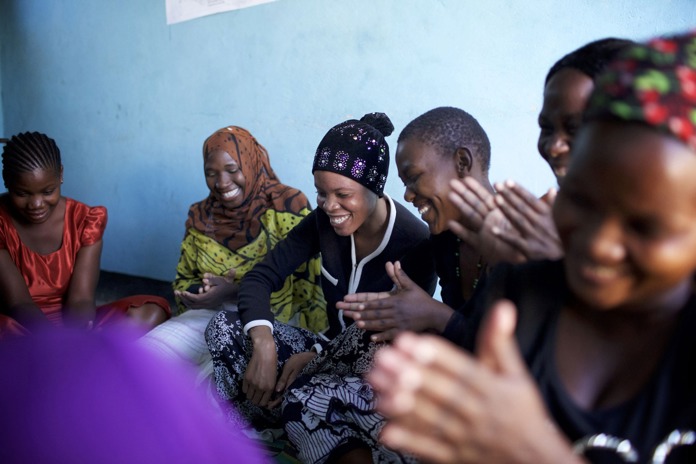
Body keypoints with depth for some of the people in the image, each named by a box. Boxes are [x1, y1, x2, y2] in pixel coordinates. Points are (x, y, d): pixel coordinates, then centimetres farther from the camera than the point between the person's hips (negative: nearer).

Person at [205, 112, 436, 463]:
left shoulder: (415, 244, -22)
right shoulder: (324, 221, -8)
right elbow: (259, 278, -9)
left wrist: (314, 355, -25)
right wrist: (263, 347, -28)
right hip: (334, 351, 6)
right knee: (224, 327, -14)